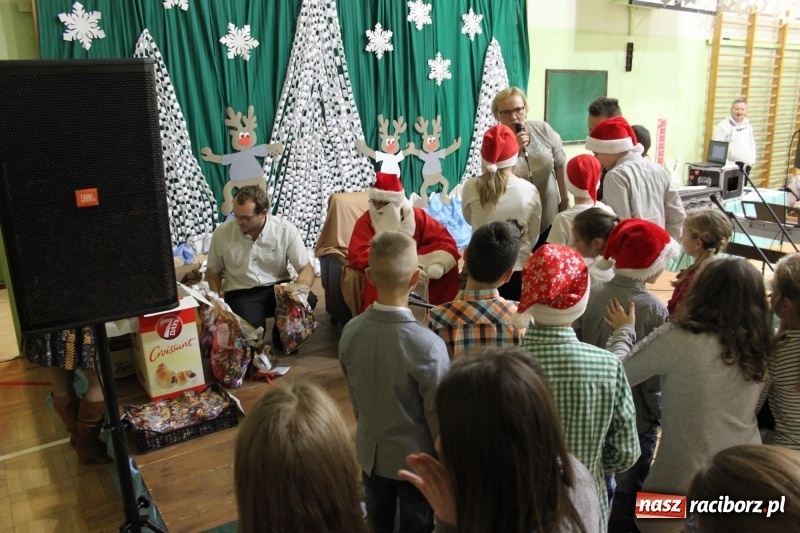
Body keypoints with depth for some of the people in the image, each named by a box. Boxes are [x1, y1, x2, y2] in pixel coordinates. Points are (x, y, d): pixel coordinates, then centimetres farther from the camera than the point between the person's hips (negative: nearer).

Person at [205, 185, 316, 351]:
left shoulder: (286, 230, -12)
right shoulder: (222, 233, -8)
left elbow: (307, 269, -11)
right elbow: (213, 272, 7)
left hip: (278, 288, 1)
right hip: (241, 293, -1)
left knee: (307, 300, -30)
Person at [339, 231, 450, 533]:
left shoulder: (350, 332, -15)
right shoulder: (428, 345, -32)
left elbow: (354, 396, 0)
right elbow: (438, 414, -20)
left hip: (370, 451, 5)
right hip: (415, 457, -4)